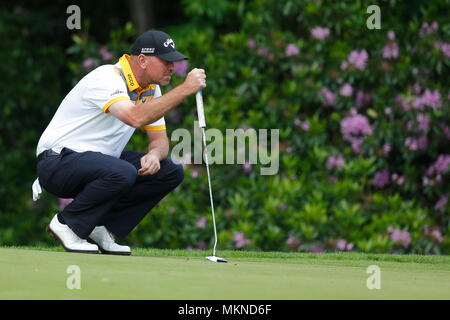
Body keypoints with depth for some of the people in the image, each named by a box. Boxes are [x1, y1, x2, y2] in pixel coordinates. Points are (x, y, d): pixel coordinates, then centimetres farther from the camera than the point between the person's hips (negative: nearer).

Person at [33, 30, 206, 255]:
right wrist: (184, 89, -36)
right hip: (57, 162, -9)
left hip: (100, 160, 9)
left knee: (171, 172, -5)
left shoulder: (151, 89, 6)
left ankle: (103, 230, 0)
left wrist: (154, 155, -16)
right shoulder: (107, 79, -22)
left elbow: (159, 137, 9)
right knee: (122, 173, -36)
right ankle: (67, 224, -13)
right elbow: (135, 117, -39)